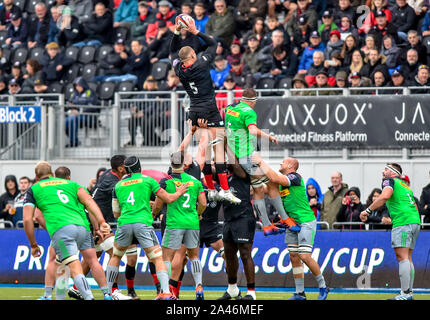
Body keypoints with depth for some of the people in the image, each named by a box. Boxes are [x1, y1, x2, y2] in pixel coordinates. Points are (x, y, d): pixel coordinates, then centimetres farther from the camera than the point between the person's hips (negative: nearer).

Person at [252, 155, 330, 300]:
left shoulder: (295, 177, -14)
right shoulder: (282, 182, 15)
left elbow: (275, 178, -26)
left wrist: (261, 163, -19)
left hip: (305, 221, -9)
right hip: (291, 223, 9)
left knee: (305, 256, -14)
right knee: (294, 257, 4)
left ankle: (323, 287, 0)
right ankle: (300, 293, 7)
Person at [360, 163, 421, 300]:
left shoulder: (389, 181, 2)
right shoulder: (406, 187, 27)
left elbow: (385, 196, -18)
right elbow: (415, 208, 28)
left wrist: (368, 210, -14)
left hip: (403, 222, -9)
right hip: (415, 221, 9)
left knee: (402, 257, -13)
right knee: (407, 258, 11)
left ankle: (405, 294, -20)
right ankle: (409, 292, 8)